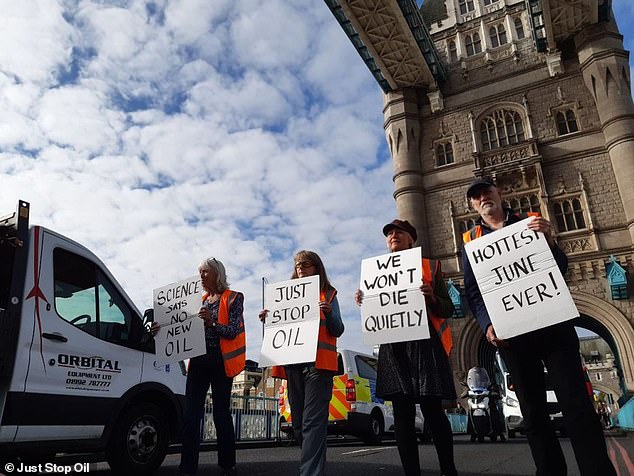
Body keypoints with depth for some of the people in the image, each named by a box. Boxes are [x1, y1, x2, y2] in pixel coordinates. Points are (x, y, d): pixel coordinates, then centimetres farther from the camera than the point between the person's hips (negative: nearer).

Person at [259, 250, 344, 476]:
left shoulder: (328, 294, 8)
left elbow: (337, 331, 2)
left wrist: (328, 313, -17)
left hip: (318, 363, -5)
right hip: (293, 363, 5)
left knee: (313, 421, -12)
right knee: (298, 423, 9)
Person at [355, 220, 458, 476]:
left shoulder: (429, 267, 10)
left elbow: (447, 309, 6)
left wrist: (432, 298, -15)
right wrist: (364, 303, -3)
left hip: (424, 343, -2)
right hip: (393, 347, 3)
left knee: (432, 411, -3)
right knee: (402, 414, 2)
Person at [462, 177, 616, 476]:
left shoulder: (530, 223, 12)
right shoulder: (472, 240, 9)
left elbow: (561, 268, 9)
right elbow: (472, 291, 3)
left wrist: (548, 240, -11)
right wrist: (487, 325, -13)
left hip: (552, 322, 0)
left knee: (576, 403, -4)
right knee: (533, 412, 6)